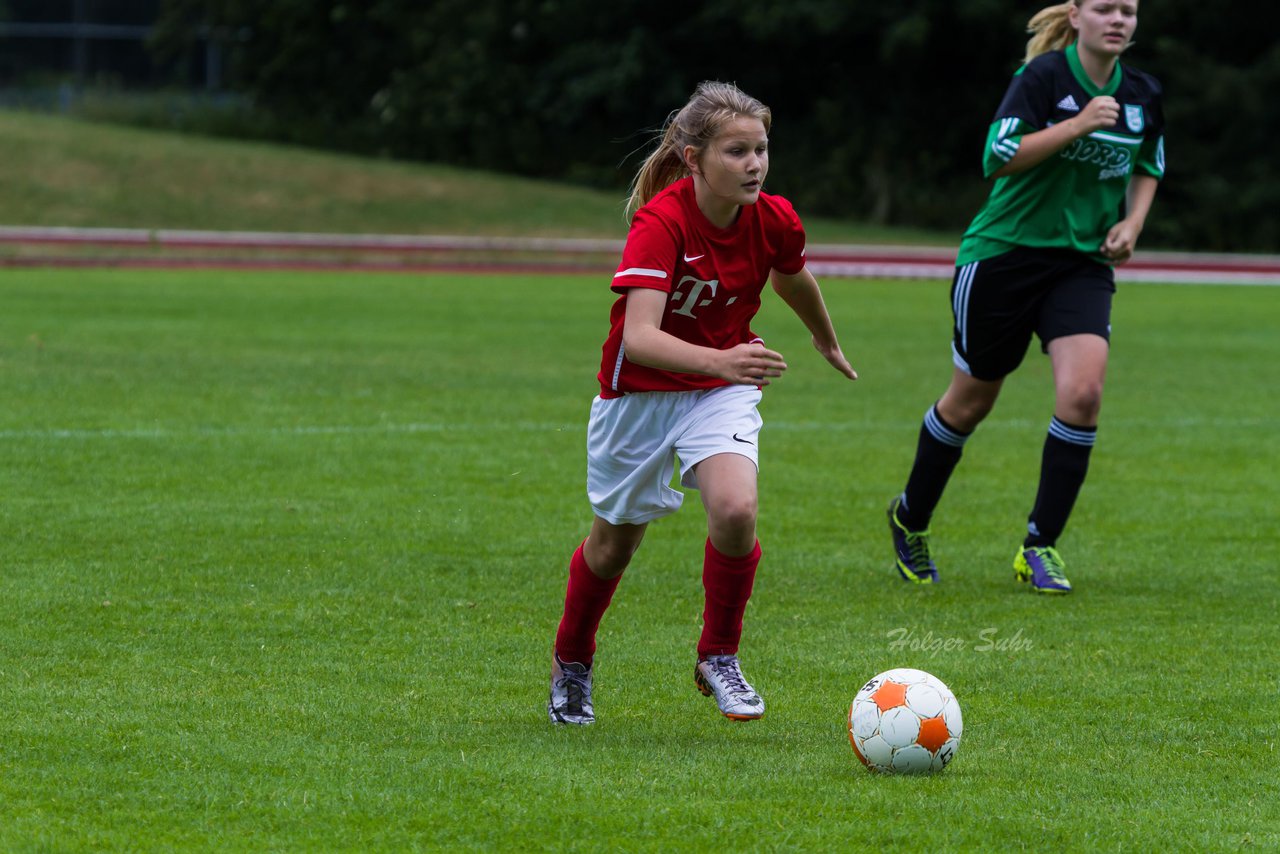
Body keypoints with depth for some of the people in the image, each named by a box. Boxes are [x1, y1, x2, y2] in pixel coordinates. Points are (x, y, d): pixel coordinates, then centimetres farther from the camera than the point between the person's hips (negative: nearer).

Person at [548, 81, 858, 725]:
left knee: (735, 509, -24)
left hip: (722, 389, 2)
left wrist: (827, 341, 30)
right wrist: (720, 361, -56)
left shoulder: (775, 222, -14)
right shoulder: (661, 222, -29)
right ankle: (571, 664, 41)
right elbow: (638, 337, -40)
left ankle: (719, 659, -1)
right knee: (614, 542, 13)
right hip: (640, 389, -2)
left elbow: (793, 280, 12)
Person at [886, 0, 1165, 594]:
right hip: (1004, 253, -4)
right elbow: (998, 157, -23)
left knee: (1083, 393, -18)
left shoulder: (1141, 95, 4)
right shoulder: (1044, 76, -13)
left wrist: (1132, 222, 5)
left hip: (1083, 262, 4)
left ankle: (1040, 547, -7)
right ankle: (910, 518, 34)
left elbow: (1148, 166, 22)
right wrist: (1076, 125, -29)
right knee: (970, 402, 8)